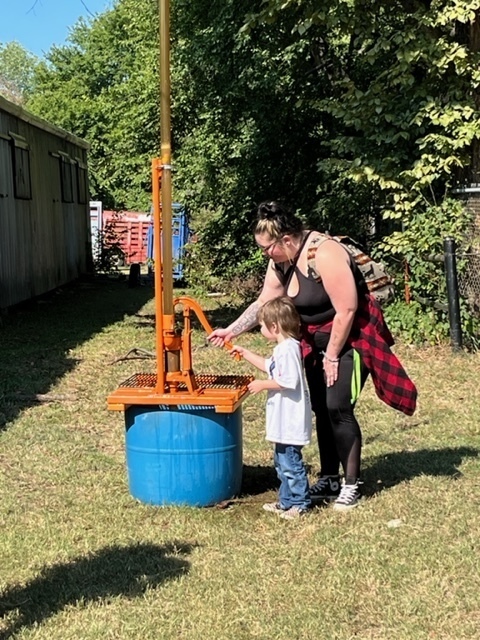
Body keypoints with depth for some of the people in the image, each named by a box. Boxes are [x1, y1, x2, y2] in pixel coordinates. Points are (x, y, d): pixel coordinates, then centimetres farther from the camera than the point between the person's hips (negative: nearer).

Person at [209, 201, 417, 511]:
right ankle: (328, 480, 22)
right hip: (318, 339, 8)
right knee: (321, 408, 9)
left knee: (338, 407, -12)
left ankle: (352, 485, 2)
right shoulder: (280, 262, 0)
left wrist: (332, 356, -18)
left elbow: (346, 310, -26)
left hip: (352, 337, -8)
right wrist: (231, 331, 2)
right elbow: (263, 303, 10)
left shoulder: (324, 254, -27)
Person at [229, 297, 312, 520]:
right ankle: (287, 500, 27)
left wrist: (263, 385, -16)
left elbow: (288, 381, -27)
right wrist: (245, 353, 31)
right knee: (282, 460, 18)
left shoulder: (288, 349, -20)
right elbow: (269, 366, 30)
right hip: (284, 420, 11)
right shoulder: (283, 348, 13)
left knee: (290, 461, -3)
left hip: (290, 421, -11)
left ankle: (300, 502, 7)